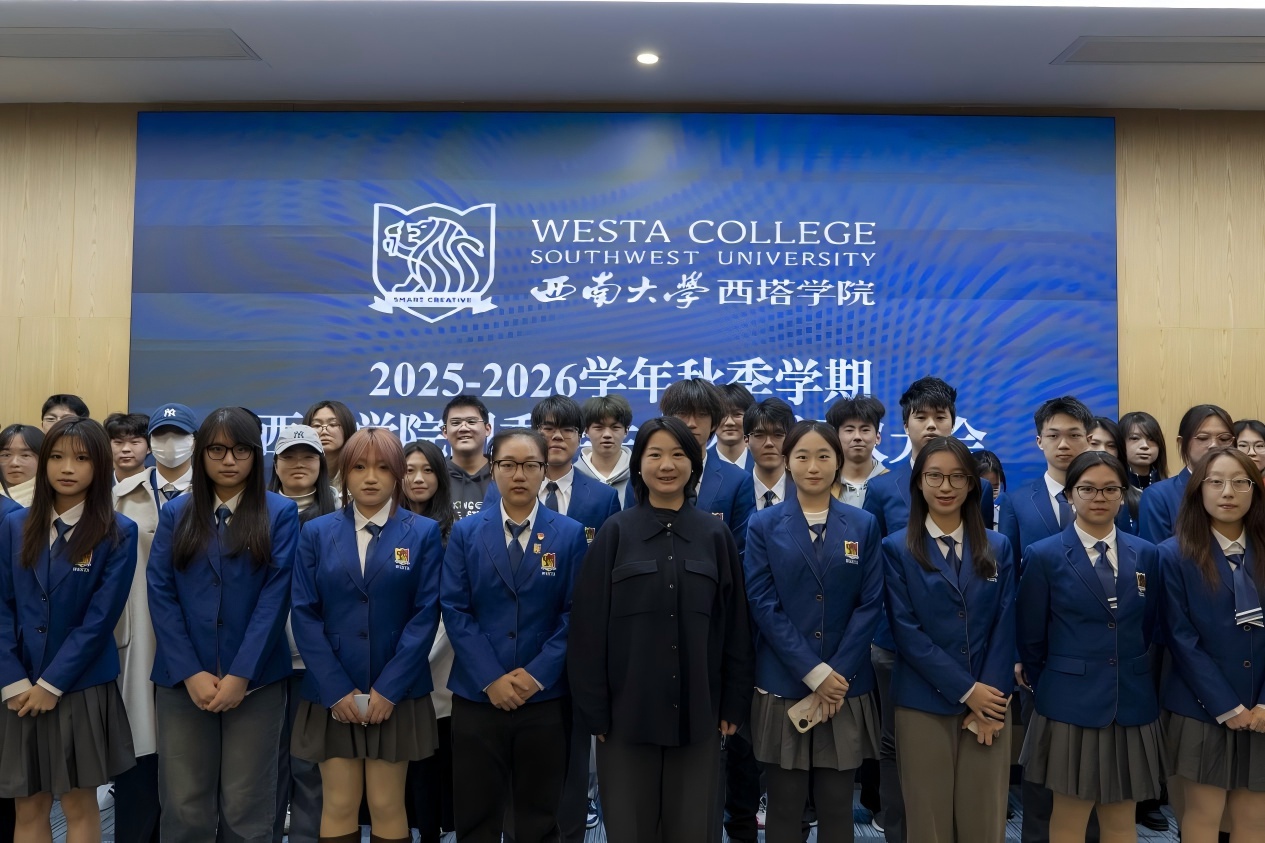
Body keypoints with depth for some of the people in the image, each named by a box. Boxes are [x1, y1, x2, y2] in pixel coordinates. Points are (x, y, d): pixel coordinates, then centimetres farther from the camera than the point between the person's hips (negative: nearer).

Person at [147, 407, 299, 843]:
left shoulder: (280, 513, 1)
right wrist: (190, 673, -10)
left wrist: (240, 675, -13)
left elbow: (275, 596, -6)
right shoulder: (176, 512, 8)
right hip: (182, 680, 2)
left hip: (255, 680, -2)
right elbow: (160, 594, 1)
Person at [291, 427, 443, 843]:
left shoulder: (423, 533, 0)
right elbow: (305, 615, -1)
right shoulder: (317, 532, 4)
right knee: (338, 805, 6)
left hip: (396, 693, -1)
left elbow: (425, 614, -5)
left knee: (387, 805, 5)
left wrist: (387, 688, -12)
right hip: (332, 694, 1)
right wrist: (336, 690, -10)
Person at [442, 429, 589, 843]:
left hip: (545, 697, 0)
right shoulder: (465, 532, 3)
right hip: (477, 695, 1)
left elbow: (574, 614, -2)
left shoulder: (570, 534, 1)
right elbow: (454, 610, -3)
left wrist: (538, 674, -12)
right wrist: (491, 678, -12)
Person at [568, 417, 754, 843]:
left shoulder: (715, 535, 3)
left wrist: (734, 703, 2)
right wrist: (594, 707, -6)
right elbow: (589, 626, -3)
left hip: (697, 711, 1)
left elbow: (735, 625, 5)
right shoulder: (615, 533, -1)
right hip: (628, 710, -1)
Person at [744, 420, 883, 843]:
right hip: (782, 685, -1)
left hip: (846, 687, 1)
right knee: (784, 806, 6)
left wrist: (837, 675, -10)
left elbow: (870, 605, 0)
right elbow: (763, 605, -6)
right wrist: (815, 673, -13)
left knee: (837, 806, 9)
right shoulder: (763, 526, 1)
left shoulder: (864, 525, 5)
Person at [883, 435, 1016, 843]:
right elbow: (905, 629, -7)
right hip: (923, 704, -2)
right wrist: (965, 690, -12)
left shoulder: (998, 547, 8)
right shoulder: (897, 548, -1)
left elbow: (1004, 626, 2)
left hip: (989, 701, 2)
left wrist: (989, 700, -8)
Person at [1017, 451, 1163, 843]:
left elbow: (1147, 629, 12)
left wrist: (1131, 675, 12)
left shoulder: (1146, 554, 5)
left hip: (1132, 702, 3)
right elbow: (1030, 639, -1)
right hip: (1071, 703, -3)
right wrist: (1050, 687, 5)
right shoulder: (1043, 555, -6)